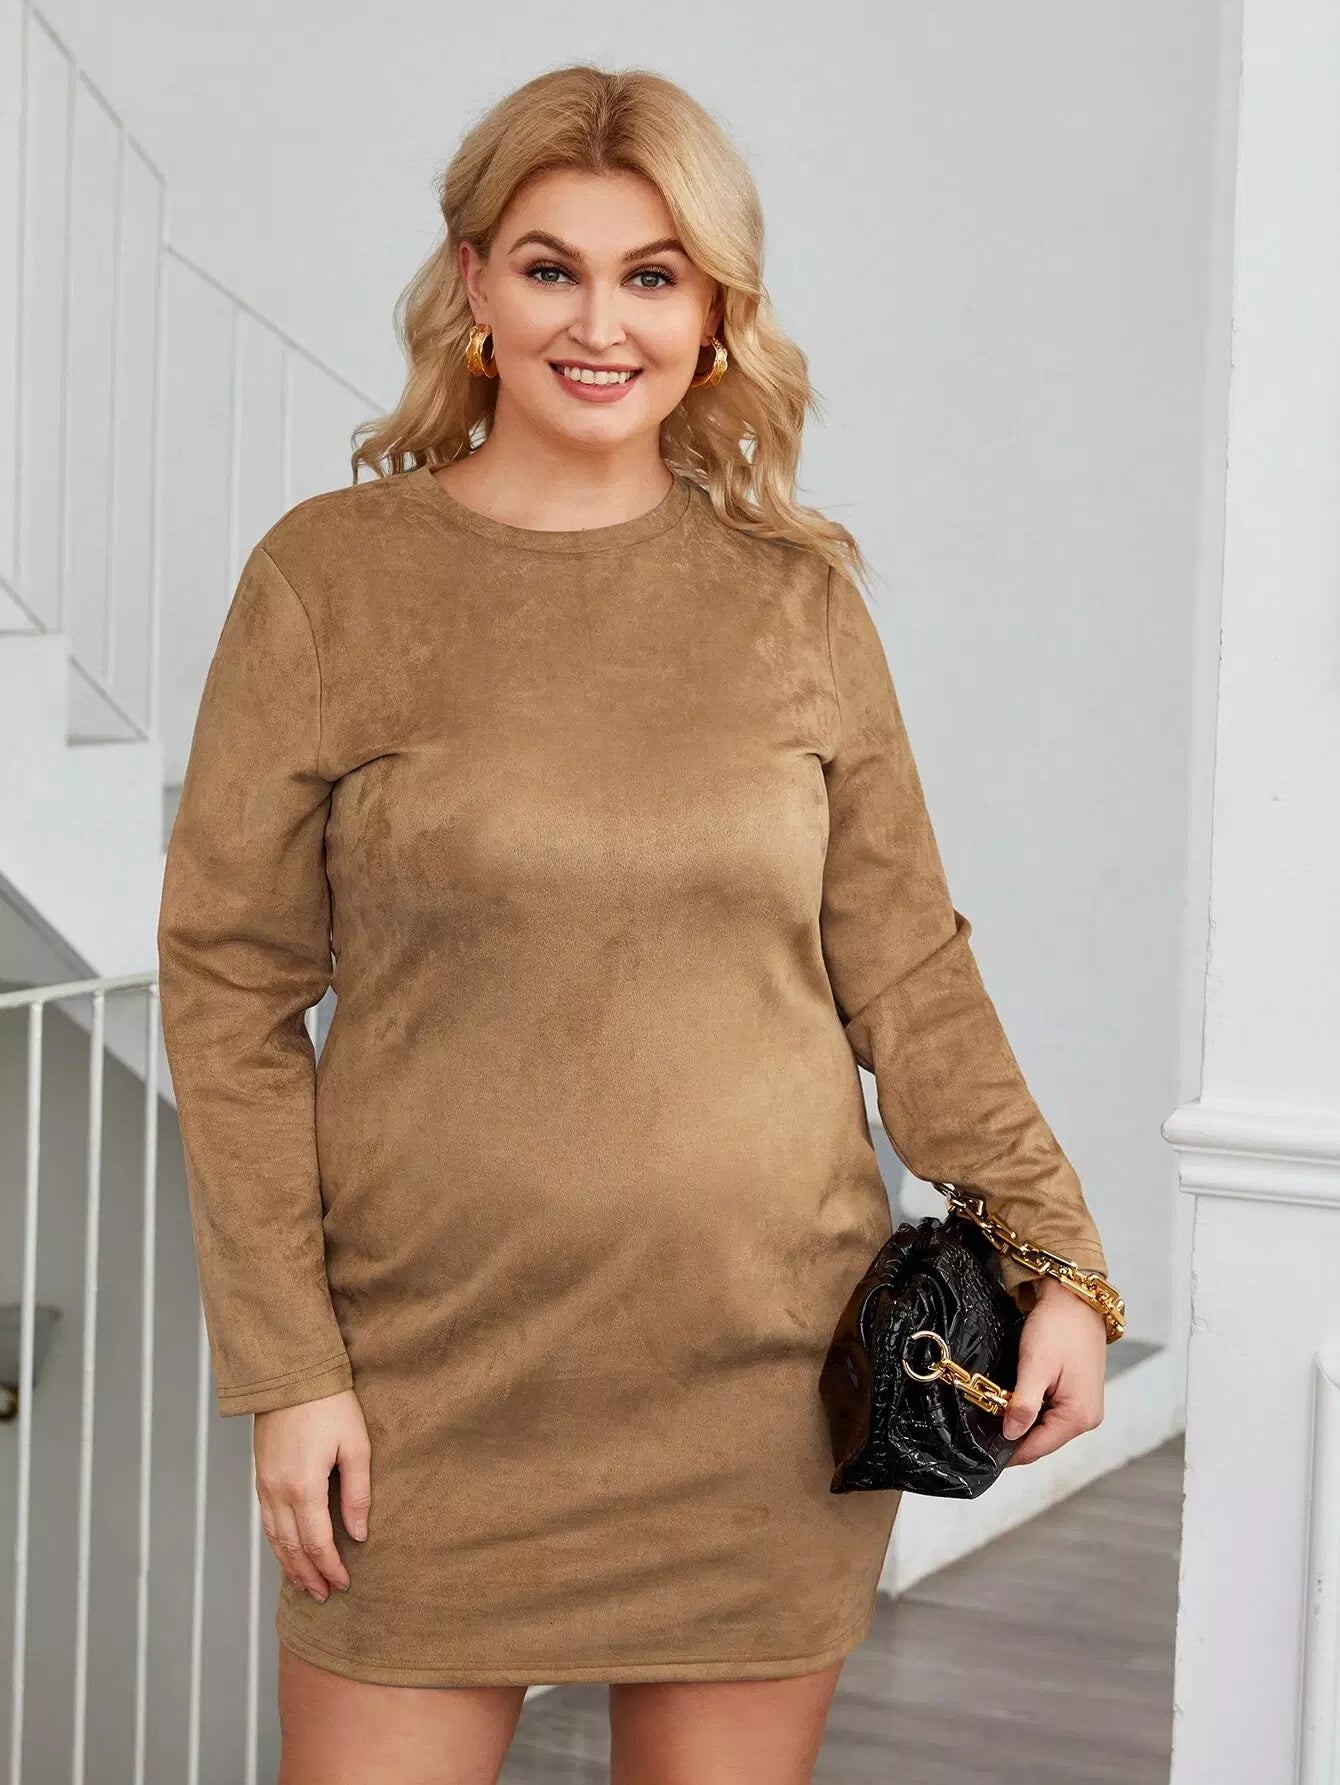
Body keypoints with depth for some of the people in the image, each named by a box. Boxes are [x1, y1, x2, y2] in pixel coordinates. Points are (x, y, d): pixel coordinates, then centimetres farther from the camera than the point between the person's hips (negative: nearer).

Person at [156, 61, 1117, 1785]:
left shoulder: (794, 596, 4)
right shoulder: (329, 577, -2)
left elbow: (907, 971, 8)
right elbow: (227, 985, -2)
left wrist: (1053, 1256, -3)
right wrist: (286, 1367, -6)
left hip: (762, 1380, 2)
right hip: (436, 1384, -1)